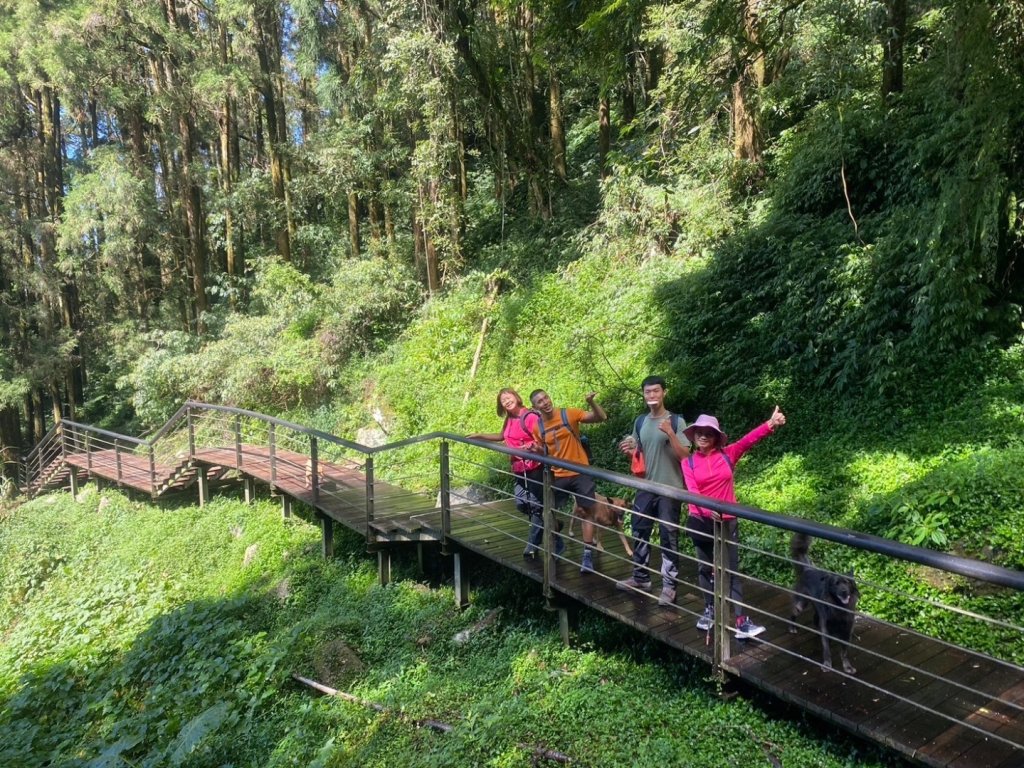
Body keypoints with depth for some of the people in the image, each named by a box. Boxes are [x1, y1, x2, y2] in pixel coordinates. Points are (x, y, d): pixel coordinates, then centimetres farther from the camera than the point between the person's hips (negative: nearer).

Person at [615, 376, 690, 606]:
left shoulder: (676, 421, -9)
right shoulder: (640, 422, 7)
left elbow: (685, 455, -13)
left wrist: (670, 433, -25)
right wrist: (629, 450, -4)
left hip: (670, 490, -6)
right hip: (646, 488, 6)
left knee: (669, 538, 1)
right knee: (639, 533, 13)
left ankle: (669, 586, 10)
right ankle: (640, 578, 29)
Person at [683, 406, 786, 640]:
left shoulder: (727, 454, 0)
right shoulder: (688, 462, -1)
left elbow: (749, 440, -16)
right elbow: (691, 490, -14)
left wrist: (770, 424, -32)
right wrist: (707, 508, -32)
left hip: (727, 521, -1)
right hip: (701, 521, 1)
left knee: (732, 570, 1)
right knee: (705, 568, 13)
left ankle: (741, 621, 0)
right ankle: (709, 611, 29)